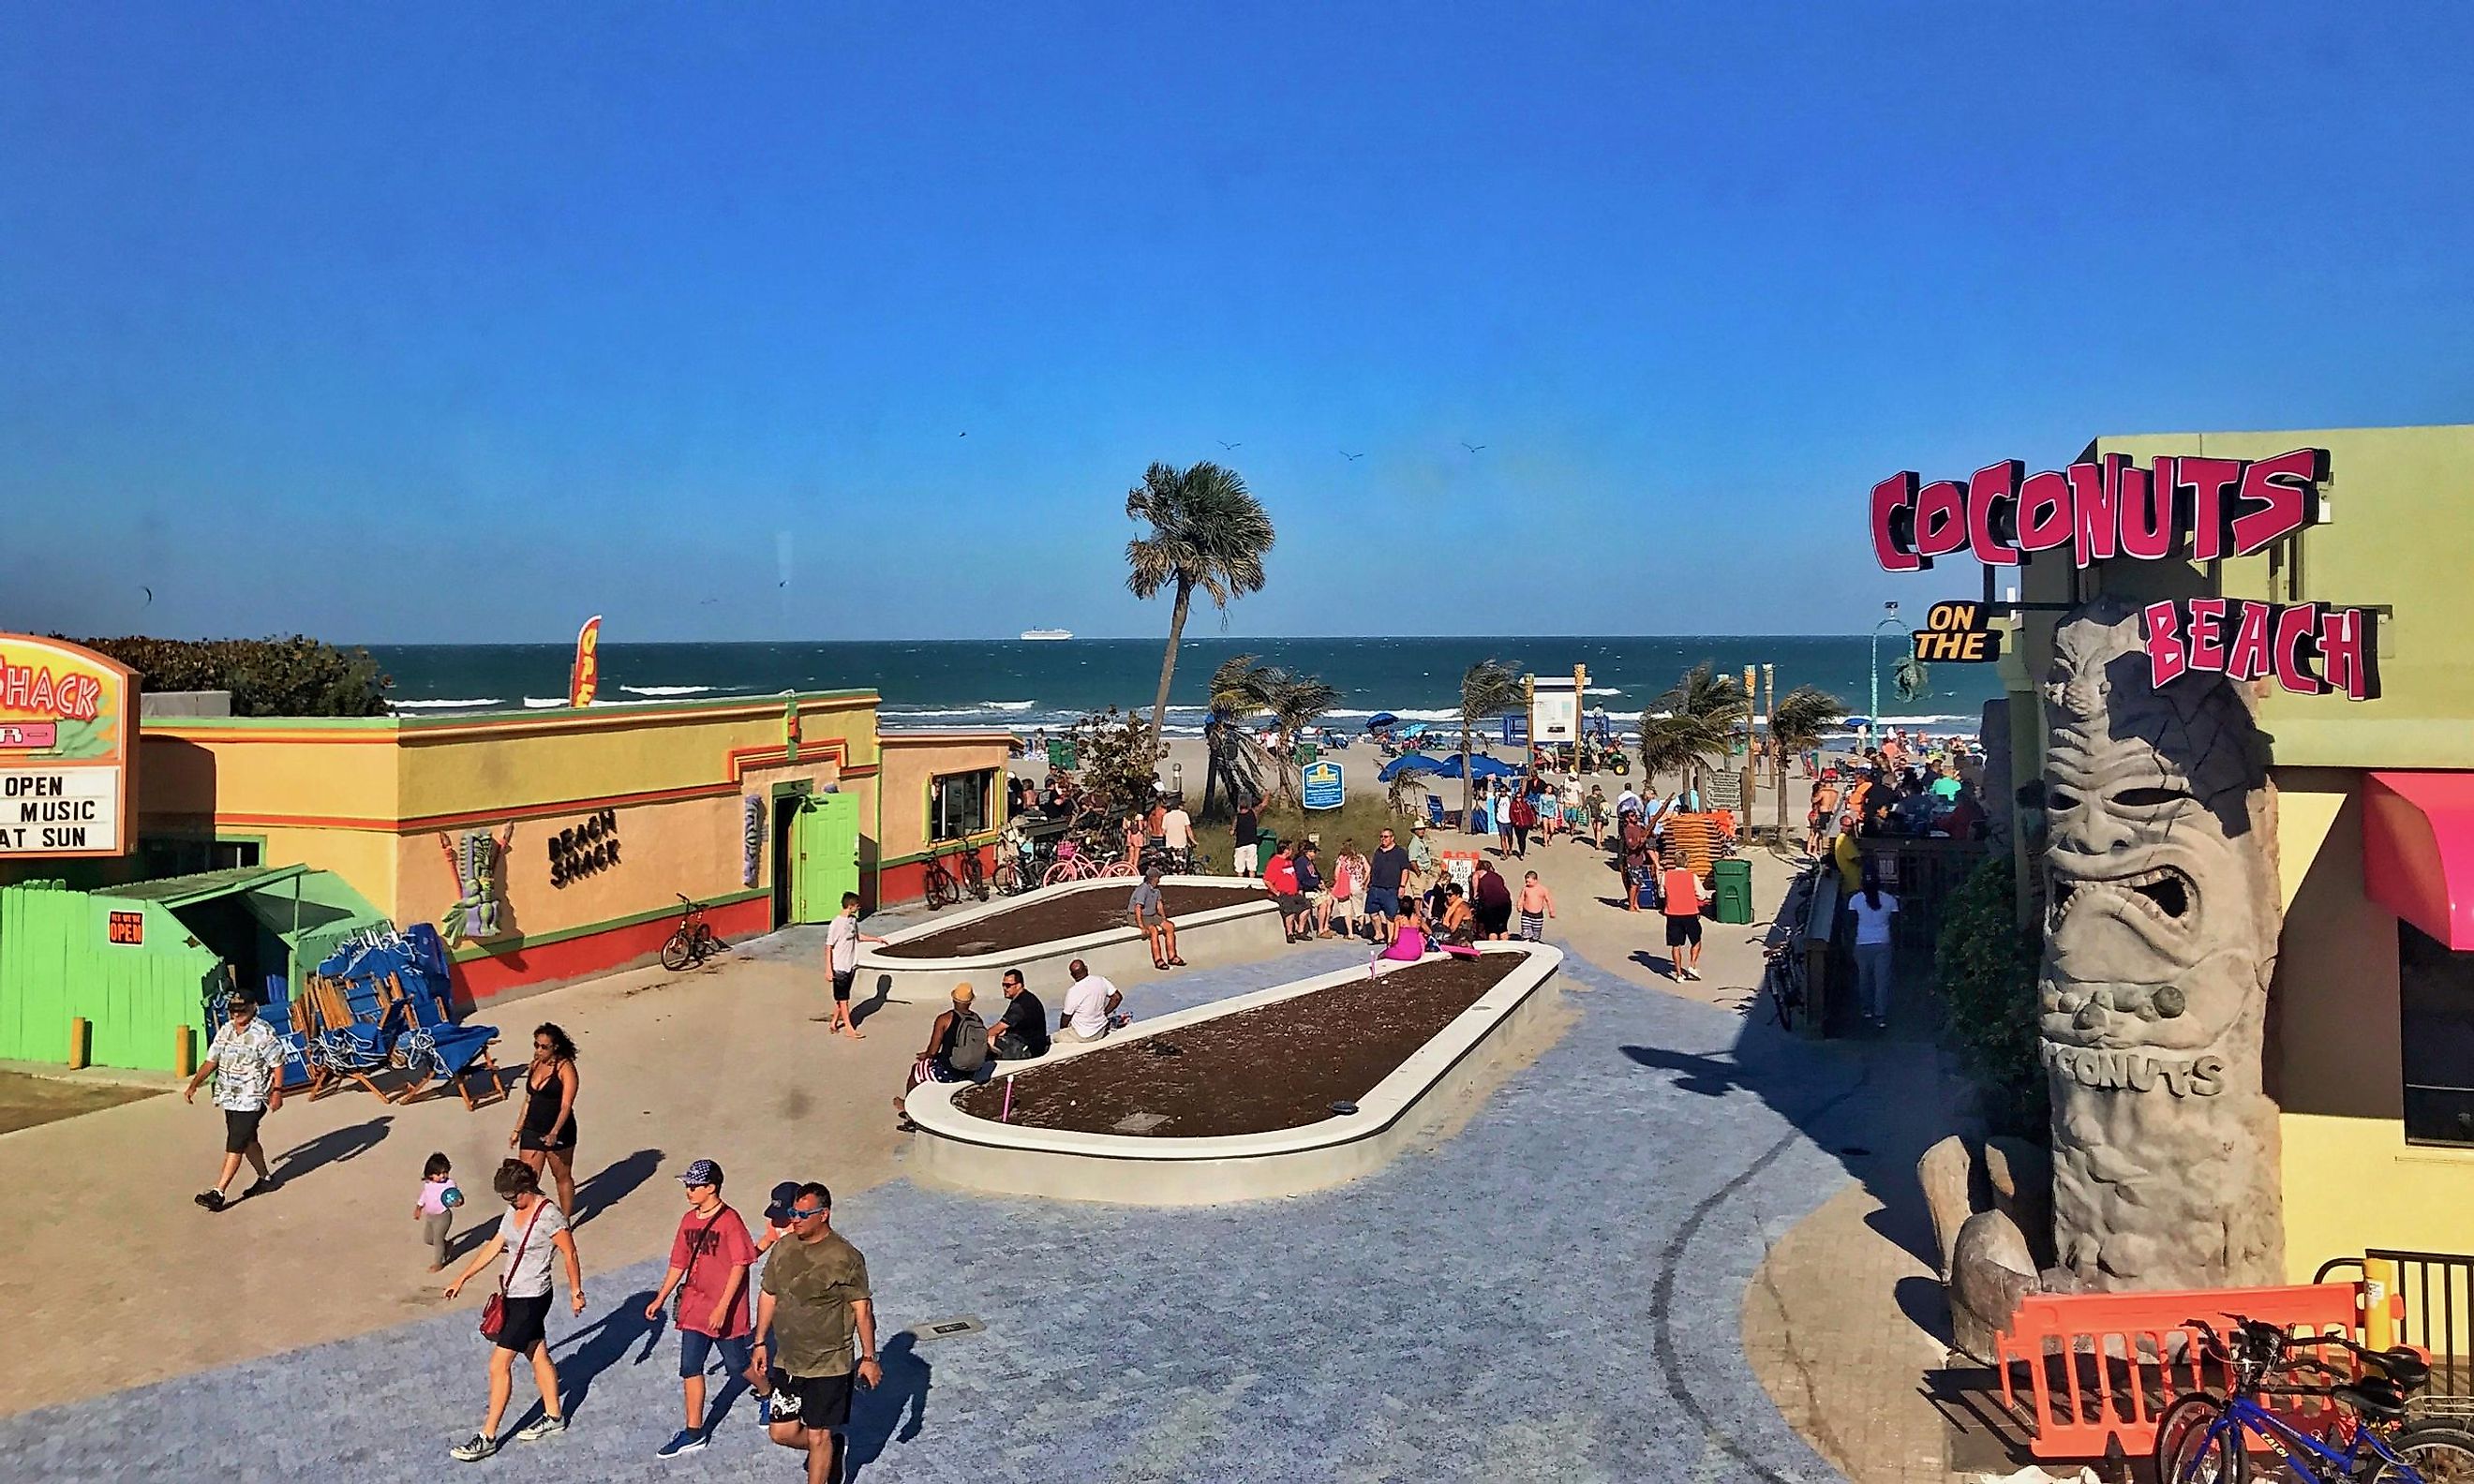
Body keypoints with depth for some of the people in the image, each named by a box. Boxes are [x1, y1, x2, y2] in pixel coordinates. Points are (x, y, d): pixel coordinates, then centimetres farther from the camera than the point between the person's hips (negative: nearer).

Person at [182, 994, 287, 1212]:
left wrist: (277, 1091, -21)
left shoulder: (265, 1034, -13)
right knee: (248, 1141, 18)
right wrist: (193, 1085, 1)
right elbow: (211, 1061, 11)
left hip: (251, 1101, -8)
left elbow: (277, 1065, -11)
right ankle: (266, 1179, 34)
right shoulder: (225, 1031, 8)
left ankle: (218, 1193, -8)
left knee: (235, 1145, -9)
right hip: (230, 1099, 8)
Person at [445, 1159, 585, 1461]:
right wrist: (462, 1278, 12)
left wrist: (576, 1292, -8)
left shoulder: (549, 1216, -21)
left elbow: (570, 1254, -14)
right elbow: (493, 1247, 13)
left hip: (531, 1300, -8)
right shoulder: (514, 1212, 4)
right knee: (539, 1357, 19)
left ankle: (487, 1437, 4)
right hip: (512, 1296, 8)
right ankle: (553, 1417, 32)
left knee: (499, 1365, -5)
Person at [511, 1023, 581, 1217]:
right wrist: (517, 1130, 17)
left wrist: (555, 1132, -34)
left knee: (563, 1177, 11)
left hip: (558, 1133, -5)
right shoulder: (535, 1065, 6)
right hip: (532, 1131, 5)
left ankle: (565, 1221, 25)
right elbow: (528, 1101, 15)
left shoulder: (565, 1068, -14)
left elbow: (566, 1106, -22)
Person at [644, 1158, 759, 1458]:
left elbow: (739, 1266, -19)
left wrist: (722, 1307, -22)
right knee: (690, 1368, 5)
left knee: (738, 1365, 9)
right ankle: (693, 1432, 14)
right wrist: (660, 1299, 14)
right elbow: (679, 1263, 14)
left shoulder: (730, 1221, -17)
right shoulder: (689, 1220, 4)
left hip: (725, 1311, -6)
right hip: (694, 1307, 6)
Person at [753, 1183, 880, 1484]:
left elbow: (862, 1308, -12)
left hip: (828, 1366, -6)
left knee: (818, 1437, 3)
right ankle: (831, 1449, 38)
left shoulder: (845, 1257, -17)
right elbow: (768, 1297, 12)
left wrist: (869, 1357, -10)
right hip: (786, 1362, 6)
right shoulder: (783, 1249, 0)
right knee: (782, 1432, 12)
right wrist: (761, 1342, 14)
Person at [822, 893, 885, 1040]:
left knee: (842, 998, 14)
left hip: (851, 966, 7)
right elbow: (828, 947, -16)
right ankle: (849, 1029, 6)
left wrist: (876, 939, 18)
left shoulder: (853, 920, 5)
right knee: (843, 999, 2)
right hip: (839, 967, -7)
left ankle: (834, 1024, 25)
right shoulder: (836, 924, -18)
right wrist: (828, 968, -17)